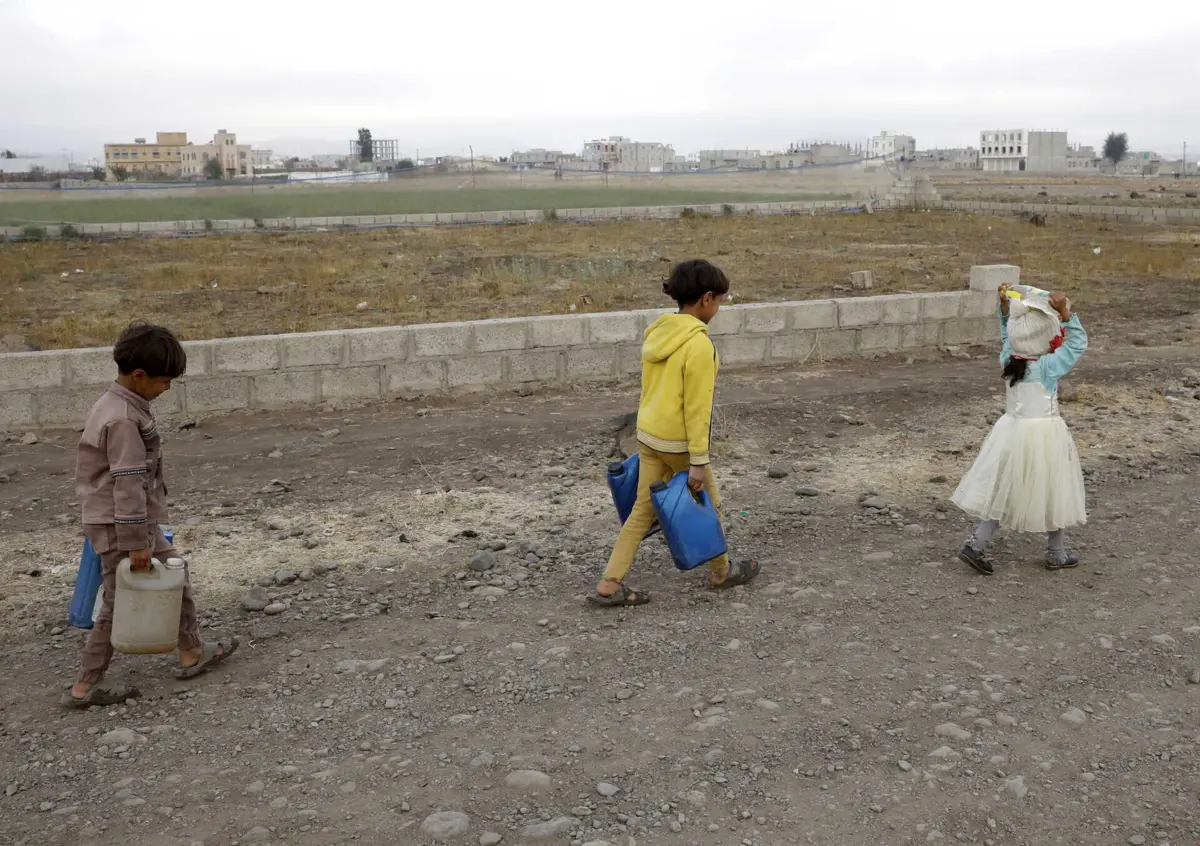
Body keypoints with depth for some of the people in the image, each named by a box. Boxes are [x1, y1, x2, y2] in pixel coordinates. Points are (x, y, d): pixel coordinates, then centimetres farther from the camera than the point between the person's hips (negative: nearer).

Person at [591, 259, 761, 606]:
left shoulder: (658, 332, 5)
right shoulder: (698, 344, -20)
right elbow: (696, 407, -20)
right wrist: (698, 461, -16)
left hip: (647, 434, 7)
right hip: (678, 441, -7)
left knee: (644, 509, 12)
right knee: (706, 503, 15)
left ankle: (610, 584, 10)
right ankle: (721, 572, 34)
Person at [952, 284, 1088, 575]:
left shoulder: (1008, 360, -5)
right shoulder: (1048, 366, -19)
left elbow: (1007, 335, 14)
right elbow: (1077, 342, -14)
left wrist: (1005, 306, 8)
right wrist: (1065, 312, -19)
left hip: (1011, 431, 5)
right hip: (1043, 435, -5)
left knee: (1002, 492, 13)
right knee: (1053, 492, 13)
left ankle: (976, 544, 5)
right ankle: (1057, 553, 26)